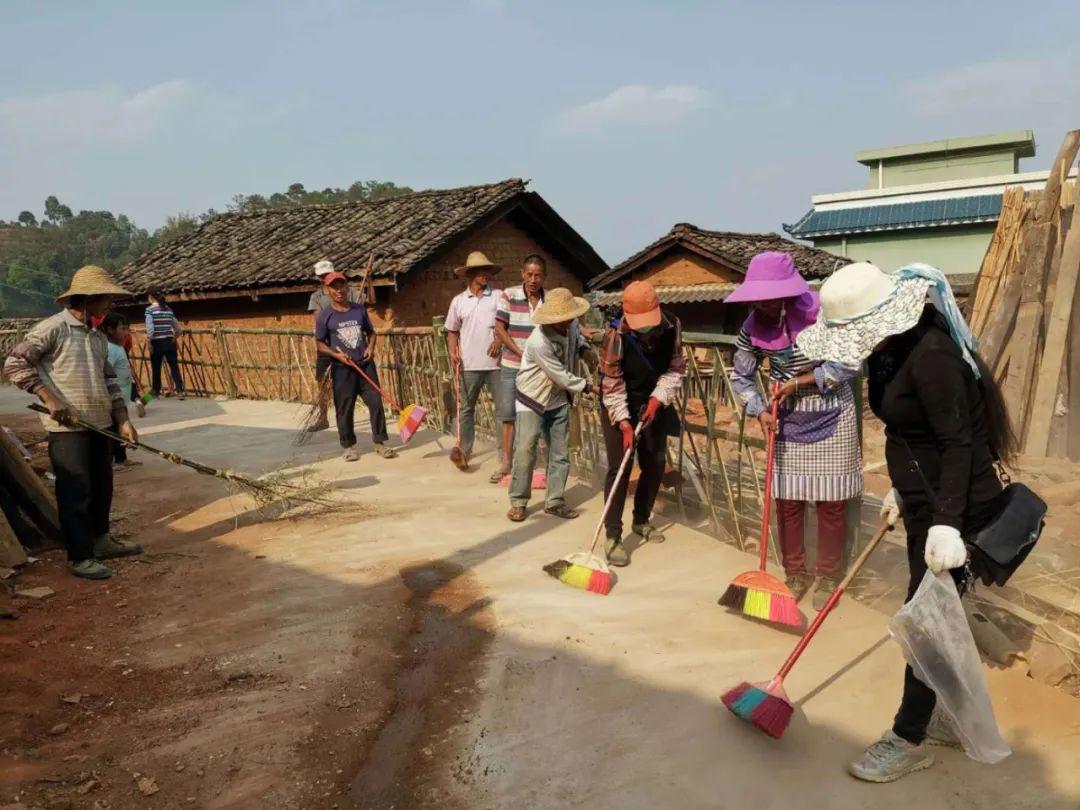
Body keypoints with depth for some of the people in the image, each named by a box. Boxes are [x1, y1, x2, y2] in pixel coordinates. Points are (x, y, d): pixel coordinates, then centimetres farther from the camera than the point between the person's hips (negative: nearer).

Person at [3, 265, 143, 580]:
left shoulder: (98, 337, 13)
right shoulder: (53, 328, -10)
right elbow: (14, 364, -12)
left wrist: (122, 418, 8)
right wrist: (49, 397, -19)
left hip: (100, 425, 8)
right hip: (67, 428, -8)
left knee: (102, 487, 16)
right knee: (76, 492, -2)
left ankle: (100, 540, 33)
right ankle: (79, 557, 7)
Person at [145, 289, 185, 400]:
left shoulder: (150, 309, -5)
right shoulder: (169, 309, 9)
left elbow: (150, 327, -14)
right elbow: (177, 327, 11)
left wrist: (149, 342, -9)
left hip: (157, 342, -4)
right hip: (169, 342, 4)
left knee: (156, 368, 8)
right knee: (174, 367, 1)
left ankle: (156, 392, 17)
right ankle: (180, 391, -8)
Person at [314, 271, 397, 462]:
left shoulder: (359, 309, 9)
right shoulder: (325, 316, -1)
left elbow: (371, 332, 18)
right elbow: (320, 343, 2)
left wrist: (371, 347, -2)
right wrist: (337, 354, -14)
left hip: (365, 364, 3)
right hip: (342, 369, -3)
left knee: (376, 402, 0)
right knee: (344, 408, 3)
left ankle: (380, 442, 9)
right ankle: (348, 445, 16)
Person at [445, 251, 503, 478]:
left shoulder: (498, 297, 1)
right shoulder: (458, 301, 7)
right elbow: (452, 331, 15)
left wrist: (501, 338, -16)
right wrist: (453, 353, -1)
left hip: (495, 362, -2)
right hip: (469, 365, 2)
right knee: (467, 409, 12)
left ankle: (504, 457, 0)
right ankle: (465, 451, 26)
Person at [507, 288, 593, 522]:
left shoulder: (570, 325, -9)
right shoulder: (539, 342, -31)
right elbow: (562, 376, -24)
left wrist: (583, 348, -2)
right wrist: (587, 387, -12)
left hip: (558, 400, 7)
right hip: (531, 400, -7)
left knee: (560, 453, 6)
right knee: (525, 451, -9)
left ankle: (555, 501, 16)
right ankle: (518, 502, 5)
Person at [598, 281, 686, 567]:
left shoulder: (673, 327, -16)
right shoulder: (616, 337, -27)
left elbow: (676, 370, -6)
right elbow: (612, 387, -22)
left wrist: (657, 399, -19)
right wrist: (624, 424, -28)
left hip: (654, 403, 5)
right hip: (620, 406, -5)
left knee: (656, 464, 11)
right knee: (619, 467, -11)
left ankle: (641, 520, 31)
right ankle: (613, 535, -7)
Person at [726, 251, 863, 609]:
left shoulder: (821, 313, -21)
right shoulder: (754, 326, -8)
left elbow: (849, 365, -18)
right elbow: (741, 377, 2)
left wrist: (798, 382, -20)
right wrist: (760, 411, -13)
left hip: (830, 417, -3)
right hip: (787, 420, 4)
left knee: (830, 502, 5)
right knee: (787, 501, 8)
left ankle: (828, 577, 22)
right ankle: (795, 573, 25)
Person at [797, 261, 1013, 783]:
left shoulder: (930, 354, -24)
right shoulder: (894, 348, 5)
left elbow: (957, 443, -26)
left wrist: (946, 523, -31)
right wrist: (903, 490, 24)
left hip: (953, 507, -10)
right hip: (925, 501, 10)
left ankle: (909, 740, 15)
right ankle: (953, 716, 34)